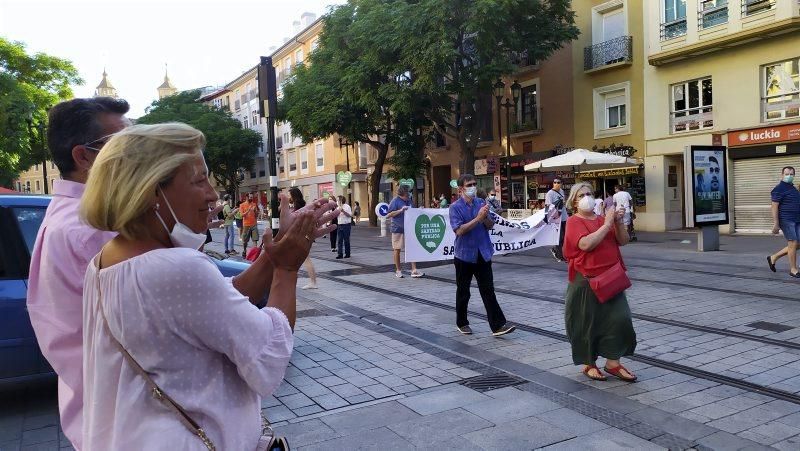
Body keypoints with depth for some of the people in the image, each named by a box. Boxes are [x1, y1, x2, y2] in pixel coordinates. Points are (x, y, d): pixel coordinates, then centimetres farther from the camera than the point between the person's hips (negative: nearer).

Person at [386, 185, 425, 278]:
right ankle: (398, 270, 19)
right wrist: (400, 210, -20)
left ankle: (414, 270, 0)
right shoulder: (395, 201, -8)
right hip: (398, 229, -5)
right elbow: (388, 215, -13)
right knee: (397, 249, 7)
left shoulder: (409, 200, 10)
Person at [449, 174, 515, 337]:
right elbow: (459, 230, -18)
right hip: (465, 255, -3)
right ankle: (462, 323, 27)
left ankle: (498, 325, 2)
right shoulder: (455, 207, -8)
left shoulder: (481, 202, 4)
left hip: (483, 253, 3)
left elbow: (490, 226, 5)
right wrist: (478, 218, -22)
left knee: (488, 290, 1)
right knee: (463, 291, 11)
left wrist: (485, 217, -16)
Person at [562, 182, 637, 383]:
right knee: (587, 322, 5)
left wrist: (619, 222, -9)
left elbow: (623, 241, 6)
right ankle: (589, 364, 22)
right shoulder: (574, 222, -6)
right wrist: (607, 224, -18)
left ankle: (613, 363, 12)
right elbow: (586, 244, -22)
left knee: (619, 318, -2)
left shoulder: (602, 219, 10)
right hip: (586, 281, -5)